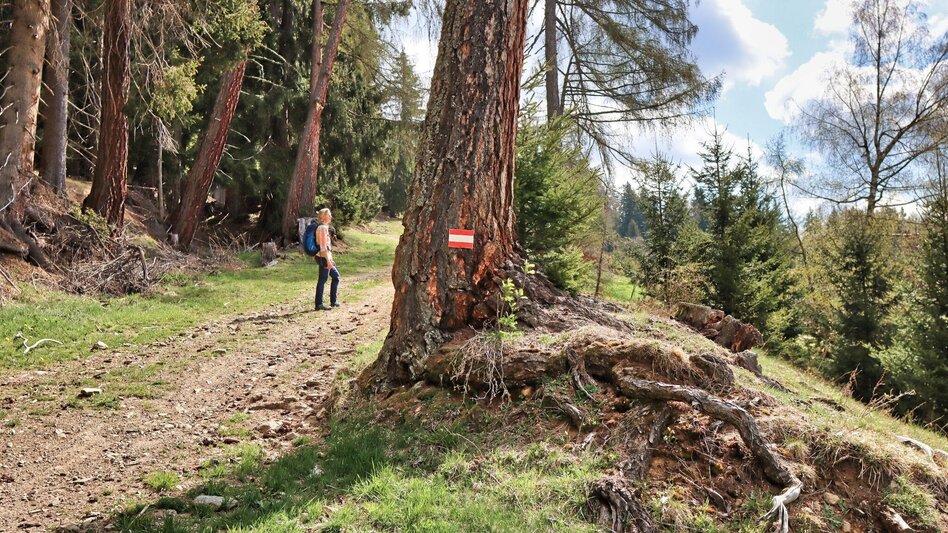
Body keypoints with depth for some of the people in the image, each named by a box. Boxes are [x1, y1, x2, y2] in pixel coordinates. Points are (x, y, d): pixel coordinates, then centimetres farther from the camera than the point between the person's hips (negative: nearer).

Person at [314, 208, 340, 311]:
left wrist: (330, 259, 23)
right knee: (322, 280, -4)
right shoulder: (323, 228, -15)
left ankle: (333, 301, 19)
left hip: (325, 257, 10)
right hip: (323, 257, -10)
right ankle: (319, 304, 2)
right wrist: (328, 260, -22)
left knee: (336, 275, 15)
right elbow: (323, 246, -21)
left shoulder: (324, 227, 15)